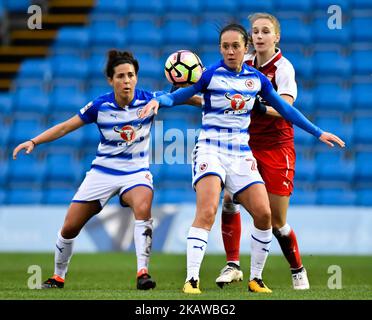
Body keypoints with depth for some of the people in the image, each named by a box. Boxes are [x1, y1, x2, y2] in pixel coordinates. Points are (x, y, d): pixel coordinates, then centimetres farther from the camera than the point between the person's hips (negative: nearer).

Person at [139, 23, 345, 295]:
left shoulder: (257, 78, 7)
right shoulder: (210, 74, -5)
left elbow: (285, 109, 17)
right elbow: (177, 96, -4)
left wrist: (318, 132, 18)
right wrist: (157, 101, -27)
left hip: (241, 153, 4)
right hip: (210, 149, -4)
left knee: (263, 214, -5)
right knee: (207, 213, -22)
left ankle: (256, 279, 11)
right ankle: (192, 280, -23)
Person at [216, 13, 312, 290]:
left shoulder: (283, 67, -13)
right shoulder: (245, 63, 3)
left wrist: (262, 107, -45)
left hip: (276, 147, -4)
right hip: (246, 143, 5)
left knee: (277, 222, -1)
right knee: (229, 200, -14)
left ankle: (298, 270, 22)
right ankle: (233, 265, -3)